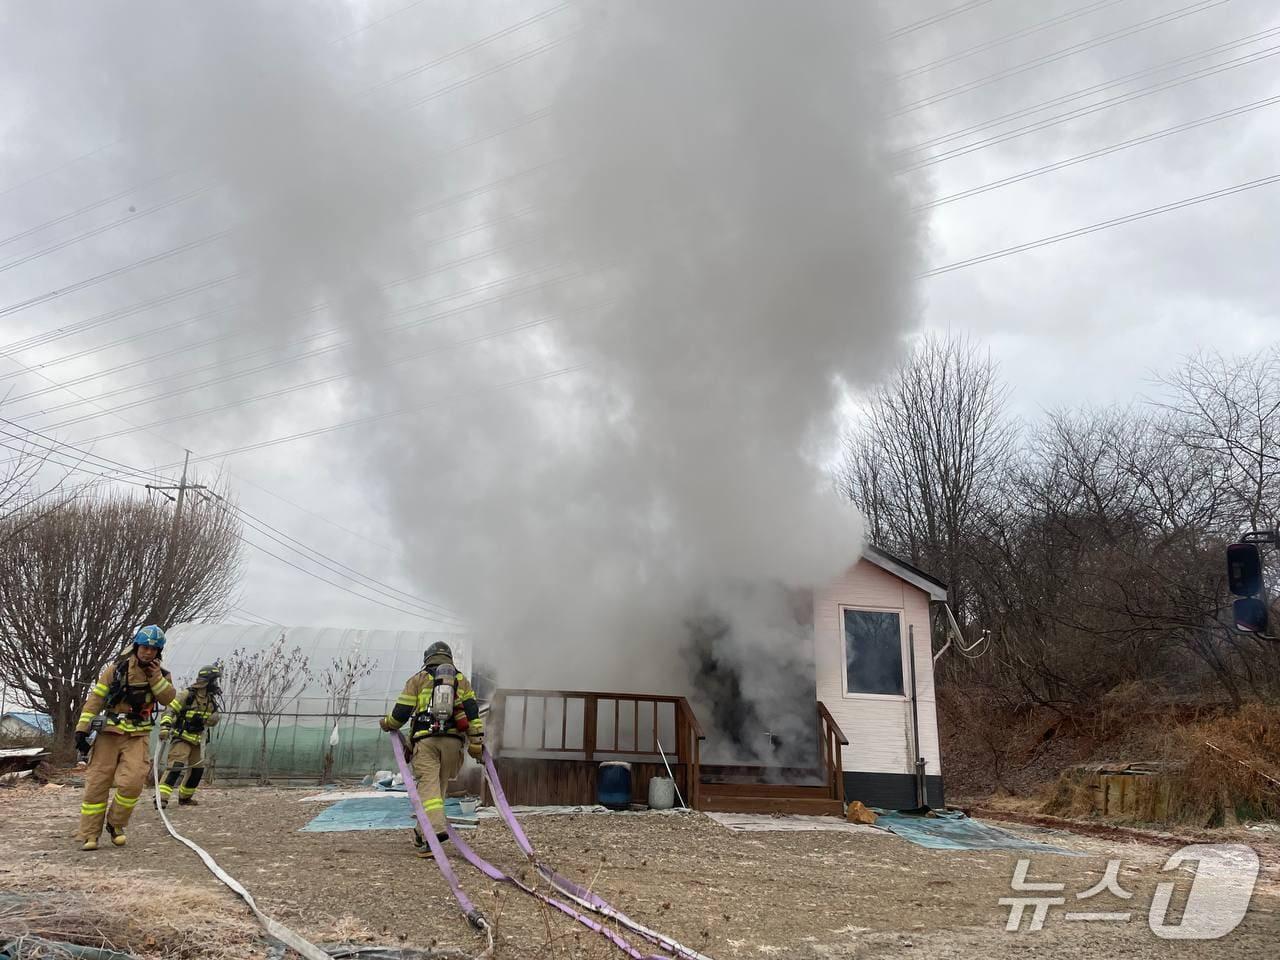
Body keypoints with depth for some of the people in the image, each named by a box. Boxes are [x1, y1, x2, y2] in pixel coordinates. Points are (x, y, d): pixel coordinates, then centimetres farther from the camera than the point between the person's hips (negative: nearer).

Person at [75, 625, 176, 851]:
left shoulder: (161, 674, 5)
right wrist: (82, 729, -5)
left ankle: (116, 824, 10)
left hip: (137, 737, 0)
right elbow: (95, 698, 0)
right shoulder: (117, 669, 0)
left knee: (132, 783, -13)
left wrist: (155, 677, -18)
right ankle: (89, 834, 9)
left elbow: (169, 699, -9)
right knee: (97, 783, -1)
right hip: (110, 733, 0)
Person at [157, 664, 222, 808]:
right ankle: (161, 797, -24)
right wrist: (165, 727, -31)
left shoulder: (211, 699, 7)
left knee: (197, 769, 11)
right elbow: (170, 711, -17)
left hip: (197, 740, 8)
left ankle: (185, 797, 25)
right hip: (182, 737, -7)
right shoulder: (187, 695, -14)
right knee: (176, 766, -21)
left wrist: (213, 718, -10)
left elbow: (213, 721, 14)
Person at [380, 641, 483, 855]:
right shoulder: (461, 680, 17)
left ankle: (436, 828, -24)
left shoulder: (418, 679, 11)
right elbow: (473, 713, 7)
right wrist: (476, 743, 7)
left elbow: (401, 713, 6)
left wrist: (386, 724, 27)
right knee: (440, 785, 12)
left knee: (428, 784, -7)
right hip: (453, 740, 3)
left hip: (425, 739, -2)